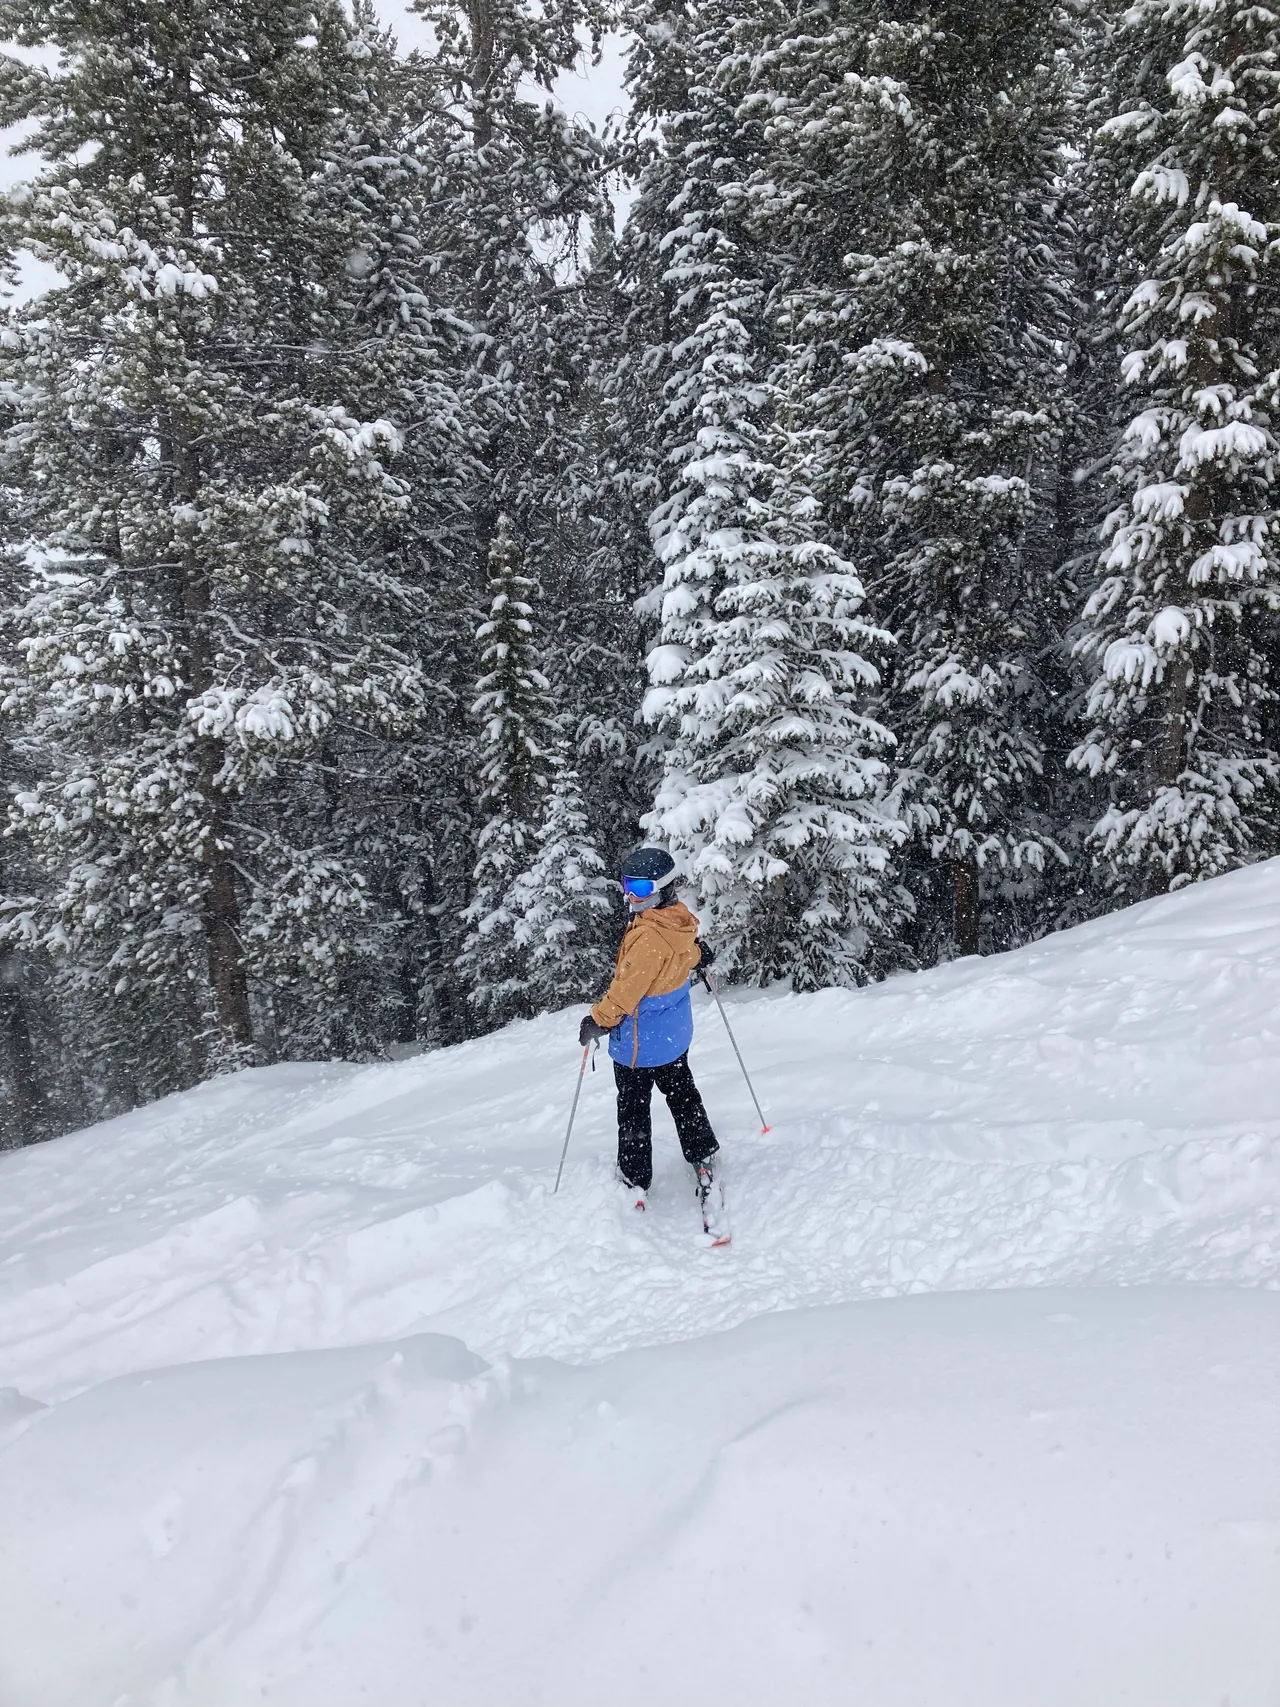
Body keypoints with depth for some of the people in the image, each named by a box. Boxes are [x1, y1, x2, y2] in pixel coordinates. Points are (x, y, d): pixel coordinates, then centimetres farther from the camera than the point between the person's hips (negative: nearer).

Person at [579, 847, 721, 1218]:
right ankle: (703, 1158, 36)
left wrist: (599, 1019, -16)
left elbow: (627, 988, -28)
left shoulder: (649, 936, -32)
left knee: (633, 1109, 7)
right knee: (682, 1094, 24)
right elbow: (689, 952, 18)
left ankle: (634, 1179, 18)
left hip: (639, 1040, -9)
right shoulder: (680, 920, -5)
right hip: (676, 1033, 9)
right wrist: (699, 954, 39)